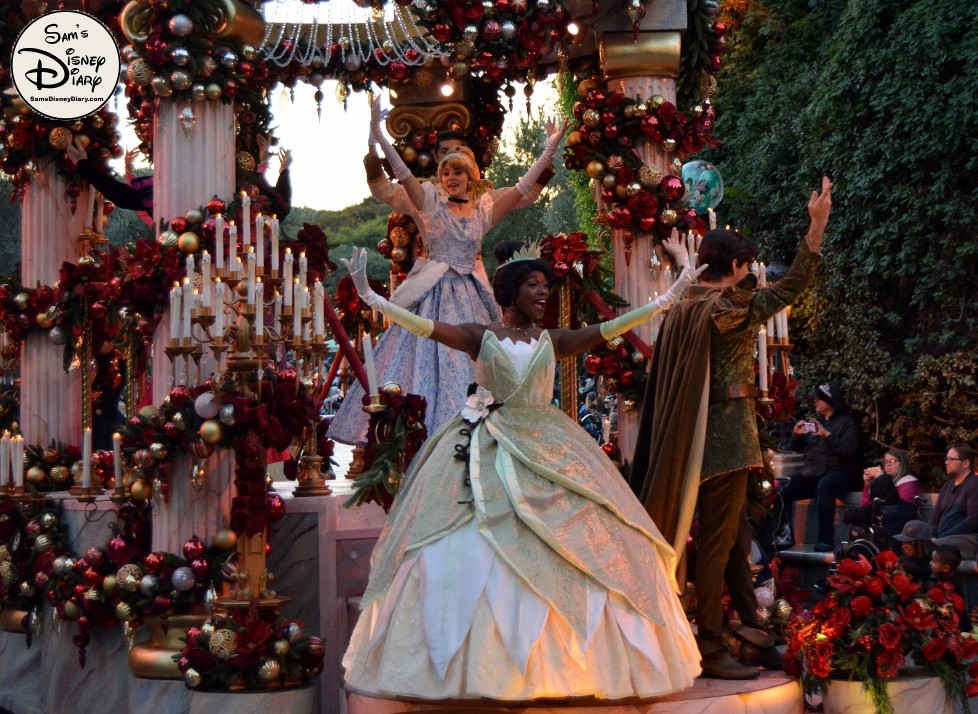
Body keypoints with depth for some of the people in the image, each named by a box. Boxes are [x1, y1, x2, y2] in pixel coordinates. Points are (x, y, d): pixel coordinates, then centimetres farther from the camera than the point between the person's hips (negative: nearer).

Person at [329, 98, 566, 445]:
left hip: (469, 296, 3)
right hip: (433, 294, -3)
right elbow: (402, 172, -10)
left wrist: (549, 149, 7)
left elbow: (522, 187, 9)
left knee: (469, 363, 3)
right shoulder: (432, 202, 1)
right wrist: (378, 134, -21)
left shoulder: (484, 209, 9)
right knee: (426, 358, -6)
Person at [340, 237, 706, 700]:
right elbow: (424, 326, -11)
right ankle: (481, 662, 2)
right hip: (487, 451, -3)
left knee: (570, 546, -2)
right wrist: (370, 297, -22)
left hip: (547, 449, 3)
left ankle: (558, 657, 9)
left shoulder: (552, 341, 9)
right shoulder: (481, 337, 0)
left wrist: (667, 298, 0)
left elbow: (608, 329, 4)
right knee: (480, 549, -7)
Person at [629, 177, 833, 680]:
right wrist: (817, 226, -10)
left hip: (700, 432, 9)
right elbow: (793, 284, -13)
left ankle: (753, 638, 23)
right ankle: (710, 648, 4)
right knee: (719, 538, -3)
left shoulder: (686, 307, 9)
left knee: (734, 536, 15)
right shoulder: (731, 308, -15)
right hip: (727, 431, -9)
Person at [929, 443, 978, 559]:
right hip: (942, 538, 8)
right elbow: (936, 515, 19)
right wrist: (933, 536, -2)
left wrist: (944, 537, -16)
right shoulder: (947, 485, 21)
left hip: (968, 538, -8)